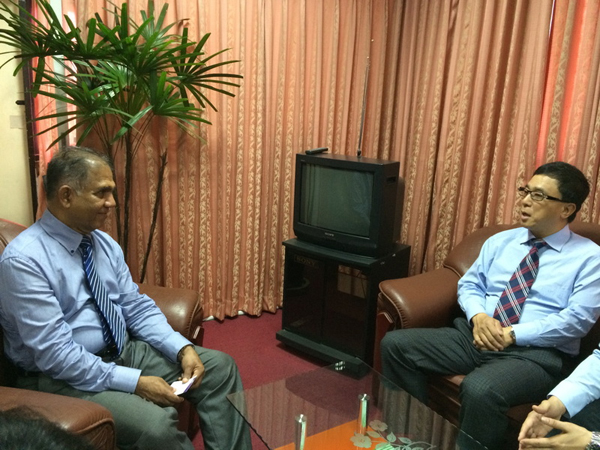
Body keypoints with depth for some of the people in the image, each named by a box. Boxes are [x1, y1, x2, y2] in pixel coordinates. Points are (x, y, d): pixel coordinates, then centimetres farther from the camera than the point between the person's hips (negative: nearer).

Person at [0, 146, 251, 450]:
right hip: (63, 376, -7)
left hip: (123, 352, 8)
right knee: (156, 424, -30)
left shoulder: (104, 243, 4)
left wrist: (183, 349, -9)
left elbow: (136, 307, 5)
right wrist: (135, 382, -24)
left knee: (219, 367, -1)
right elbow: (55, 354, -23)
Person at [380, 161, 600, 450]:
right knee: (395, 344, -12)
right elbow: (468, 285, 14)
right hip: (474, 335, 6)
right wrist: (479, 316, -9)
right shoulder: (500, 241, 16)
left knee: (480, 389, -38)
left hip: (535, 352, -5)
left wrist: (513, 334, -16)